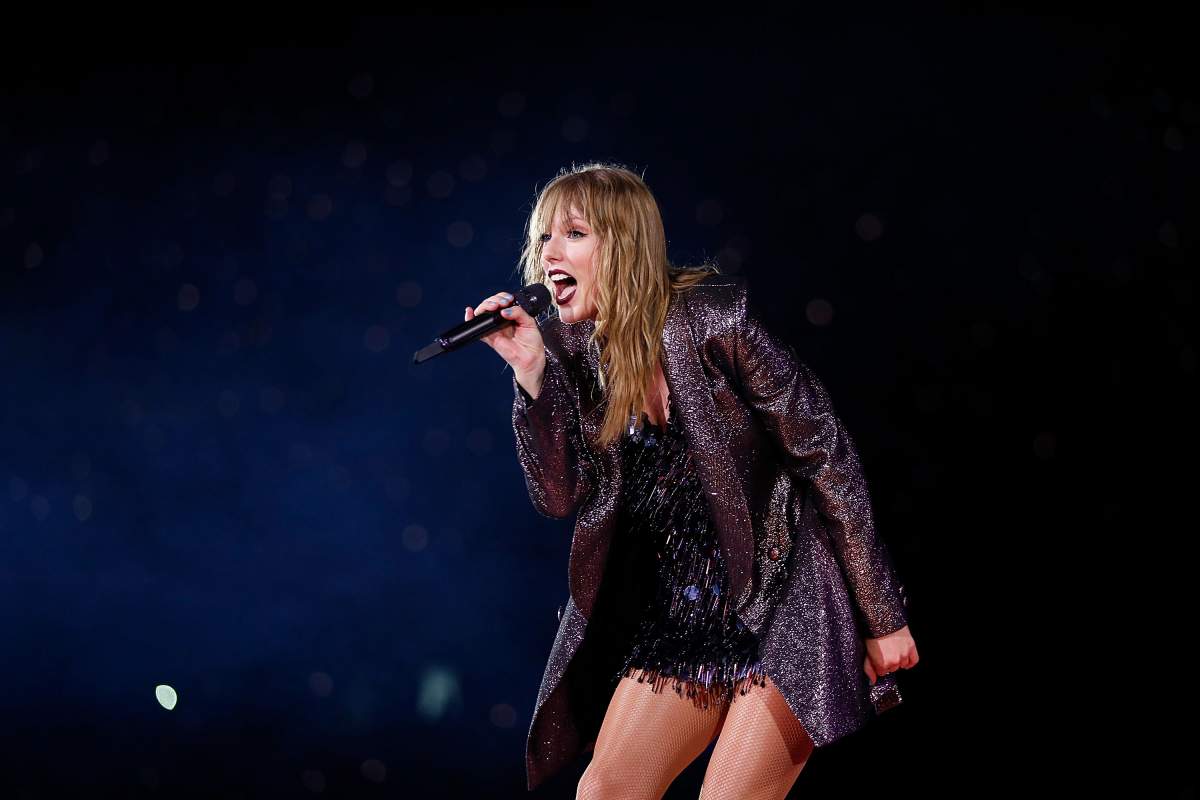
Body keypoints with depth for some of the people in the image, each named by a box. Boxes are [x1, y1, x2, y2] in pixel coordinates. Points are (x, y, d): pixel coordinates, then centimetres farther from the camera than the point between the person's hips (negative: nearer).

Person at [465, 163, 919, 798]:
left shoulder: (715, 321, -17)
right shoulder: (569, 346, 0)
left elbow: (825, 457, -14)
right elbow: (562, 495, -6)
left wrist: (882, 619, -11)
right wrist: (529, 370, -19)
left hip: (786, 596, -6)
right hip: (685, 609, 6)